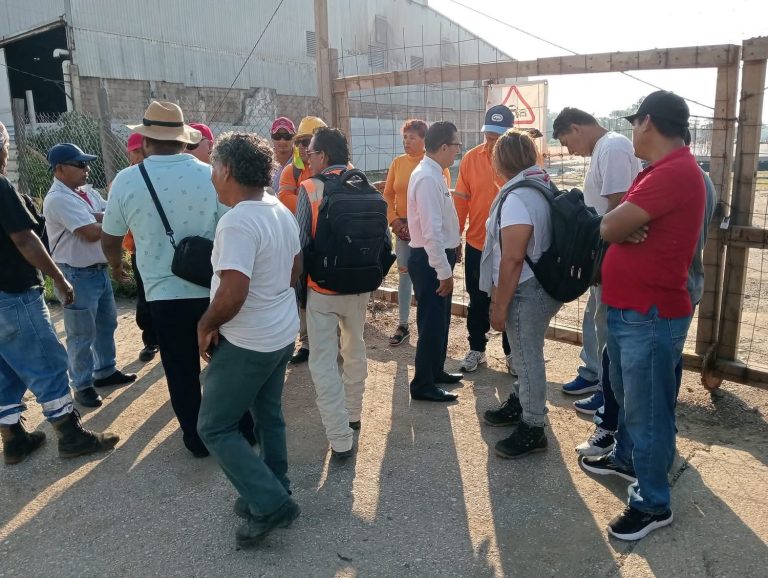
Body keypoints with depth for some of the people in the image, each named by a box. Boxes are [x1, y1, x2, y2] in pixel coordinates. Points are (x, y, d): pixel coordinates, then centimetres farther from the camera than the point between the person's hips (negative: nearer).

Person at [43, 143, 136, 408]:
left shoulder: (87, 192, 8)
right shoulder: (58, 199, -19)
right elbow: (92, 233, -25)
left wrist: (100, 217, -18)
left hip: (99, 270, 9)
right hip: (77, 276, -9)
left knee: (106, 324, 21)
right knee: (82, 334, 3)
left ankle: (105, 371, 37)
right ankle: (82, 385, 18)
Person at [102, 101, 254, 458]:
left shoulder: (126, 181, -5)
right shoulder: (211, 176, -8)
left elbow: (110, 239, 8)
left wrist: (116, 266, 30)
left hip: (164, 293, 0)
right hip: (213, 289, 1)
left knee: (182, 372, 14)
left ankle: (197, 440, 27)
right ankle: (244, 429, 29)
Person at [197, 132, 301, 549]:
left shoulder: (237, 222, -25)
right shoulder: (282, 211, 4)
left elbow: (232, 295, -30)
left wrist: (204, 327, -13)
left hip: (247, 343, -9)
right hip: (282, 333, 9)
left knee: (215, 427, 5)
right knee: (269, 416, 20)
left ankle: (271, 503, 5)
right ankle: (272, 494, 33)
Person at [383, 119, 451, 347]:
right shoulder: (398, 163, 5)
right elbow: (388, 195, 8)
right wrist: (393, 220, -6)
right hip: (403, 228, 4)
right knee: (404, 274, 10)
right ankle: (403, 325, 20)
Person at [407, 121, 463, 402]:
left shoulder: (433, 173, 11)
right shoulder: (428, 178, -21)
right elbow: (431, 230, -26)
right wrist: (444, 271, -23)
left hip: (437, 256, 10)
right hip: (431, 260, -10)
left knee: (439, 319, 20)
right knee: (431, 322, 0)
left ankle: (435, 371, 36)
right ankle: (423, 385, 12)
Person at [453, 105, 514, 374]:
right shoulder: (471, 159, -2)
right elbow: (460, 201, 1)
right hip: (477, 246, 2)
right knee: (477, 302, 14)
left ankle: (512, 352, 29)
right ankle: (476, 349, 31)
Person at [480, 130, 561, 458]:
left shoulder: (516, 198, -22)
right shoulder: (543, 186, 9)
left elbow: (512, 259, -25)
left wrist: (499, 306, -18)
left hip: (527, 291, -10)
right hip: (541, 284, 10)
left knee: (527, 357, 2)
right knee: (525, 352, 23)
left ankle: (533, 429, 15)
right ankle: (521, 404, 40)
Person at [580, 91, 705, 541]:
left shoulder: (675, 172, -22)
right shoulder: (662, 170, 14)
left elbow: (609, 227, -22)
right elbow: (617, 227, 14)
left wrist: (620, 223, -1)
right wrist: (626, 224, -6)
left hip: (651, 316, -10)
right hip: (629, 308, 10)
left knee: (647, 410, 2)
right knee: (630, 398, 25)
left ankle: (653, 503, 18)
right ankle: (626, 458, 44)